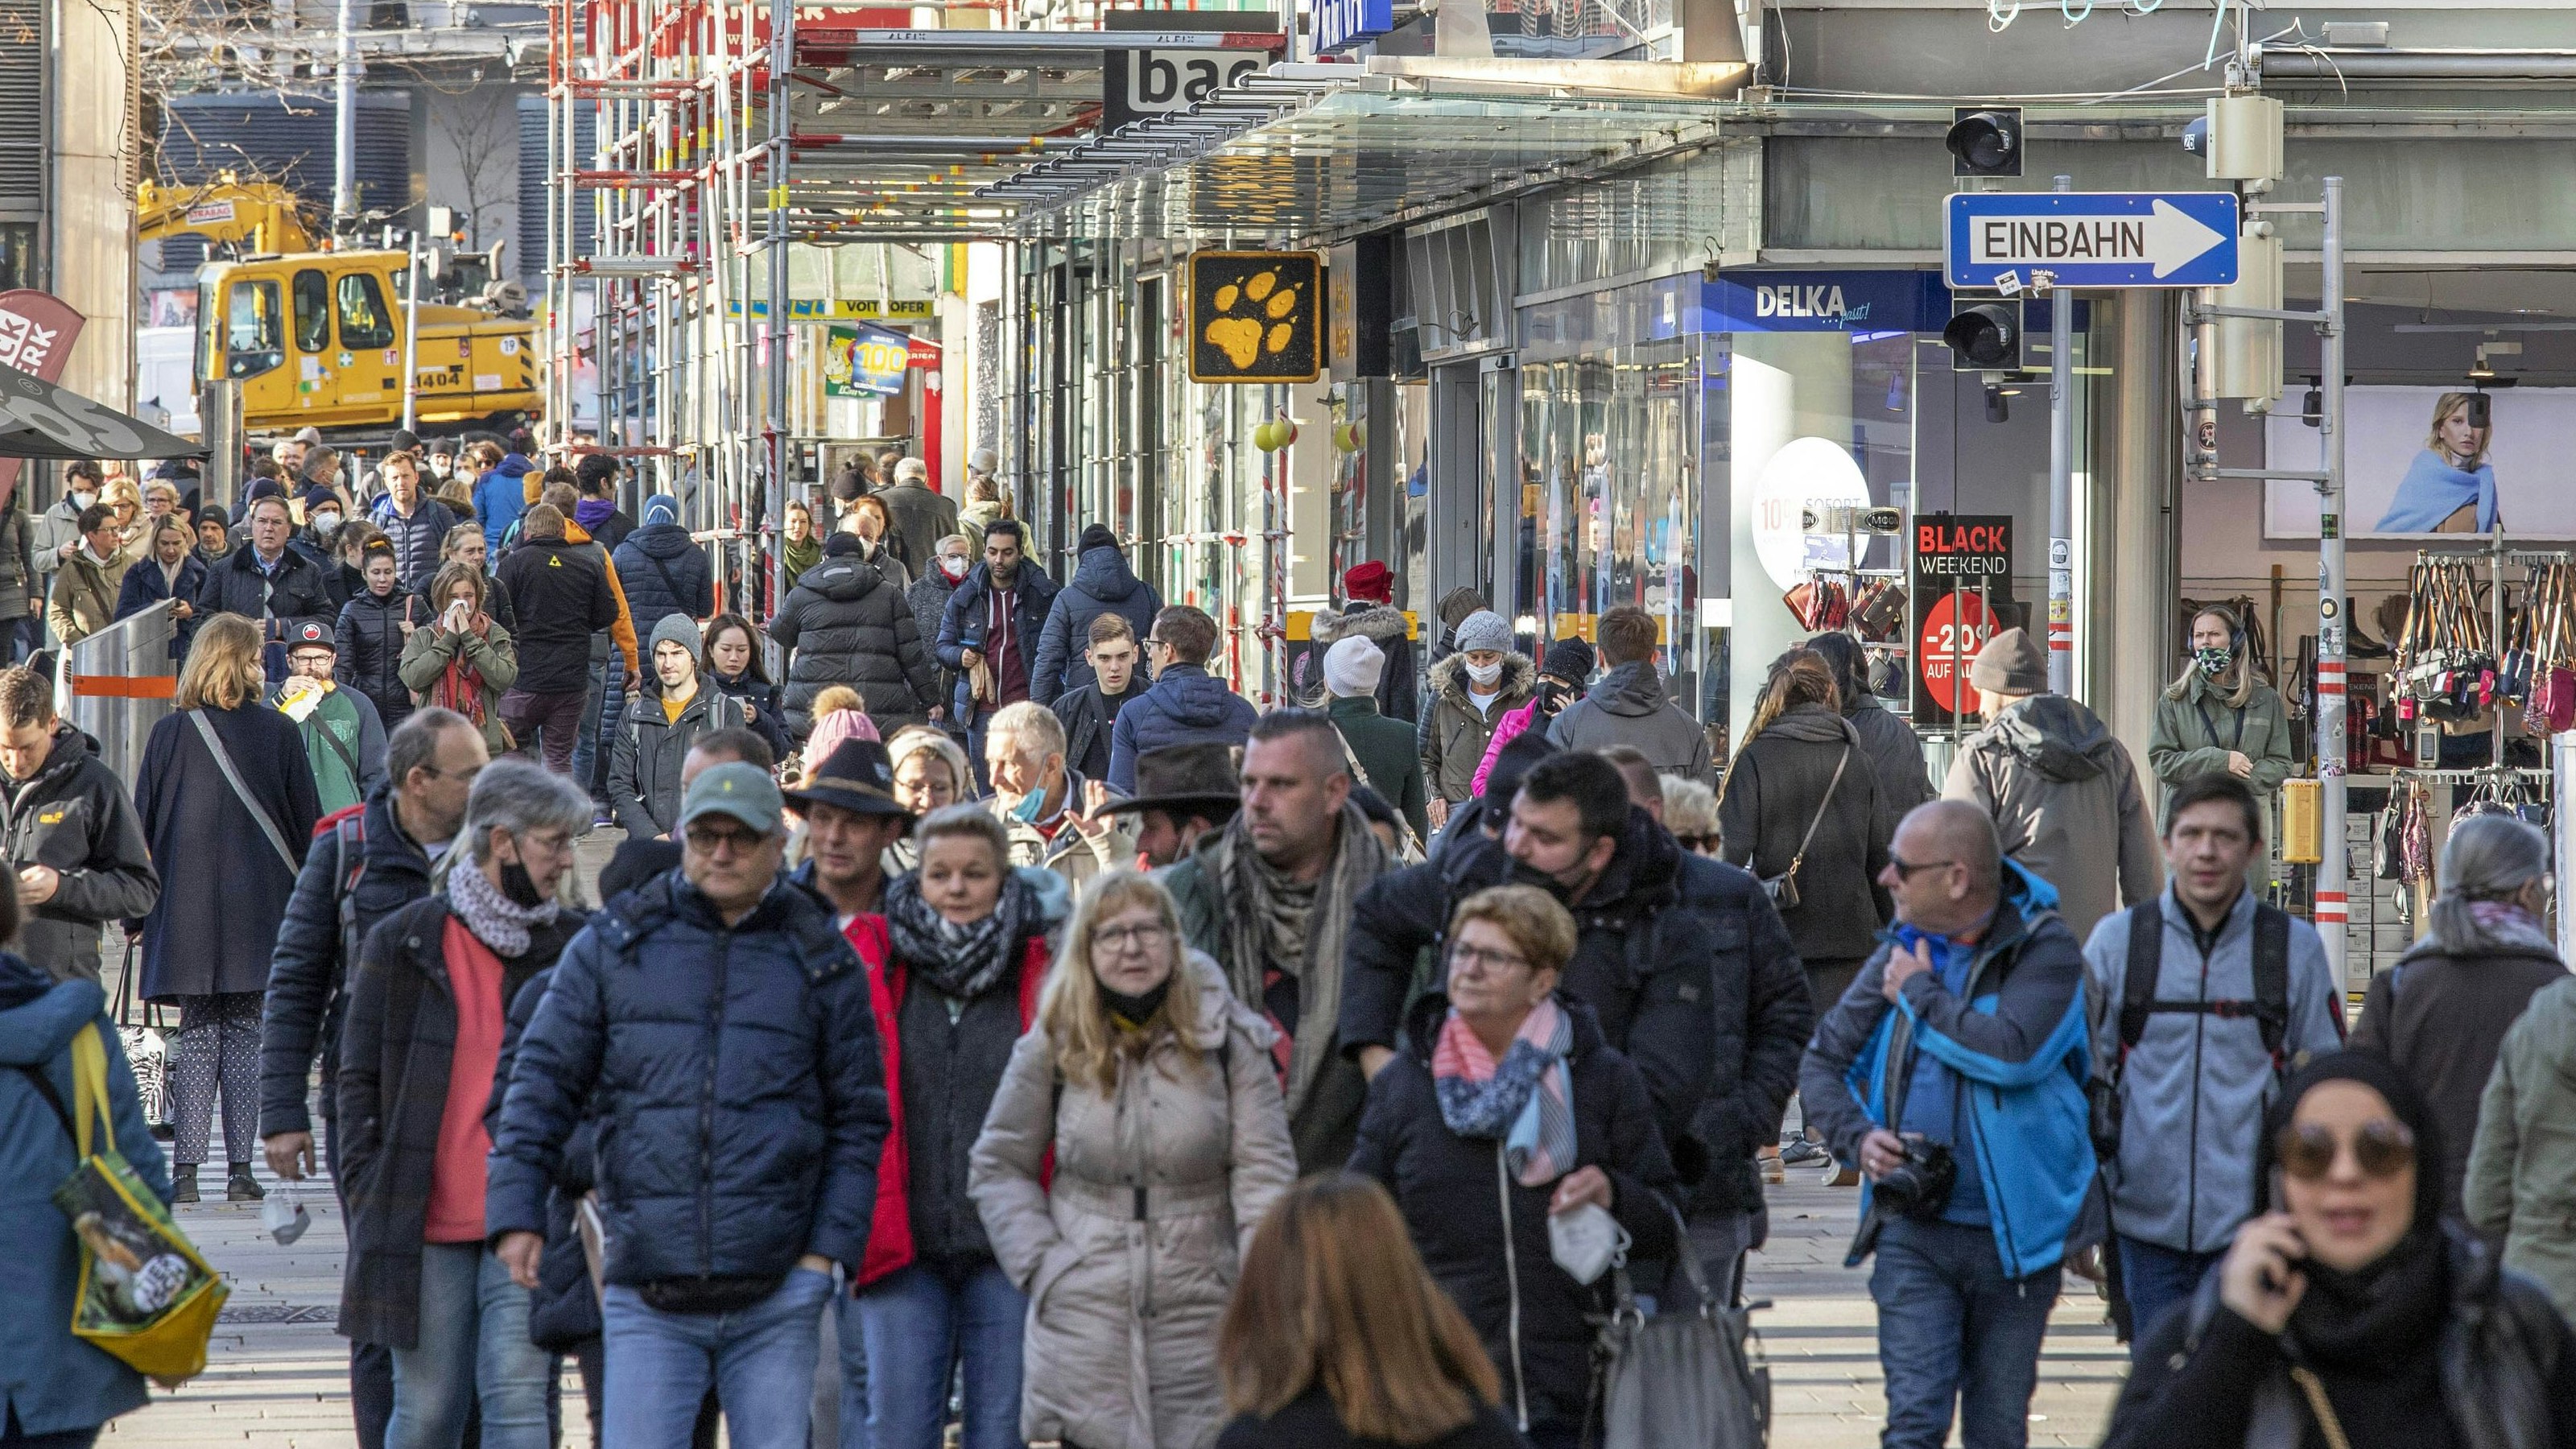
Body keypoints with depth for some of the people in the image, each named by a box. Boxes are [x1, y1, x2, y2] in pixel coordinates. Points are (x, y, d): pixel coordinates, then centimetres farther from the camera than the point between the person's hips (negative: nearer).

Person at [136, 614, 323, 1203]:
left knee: (196, 1035, 5)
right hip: (258, 906, 0)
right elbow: (308, 823, 2)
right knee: (245, 1033, 6)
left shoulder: (170, 734, -2)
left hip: (187, 905, 0)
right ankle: (240, 1169, 2)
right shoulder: (279, 733, -3)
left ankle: (186, 1171, -3)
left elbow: (141, 826, 1)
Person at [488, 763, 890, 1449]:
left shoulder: (821, 961, 7)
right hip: (646, 1293, 0)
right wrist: (517, 1211, -2)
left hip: (775, 1296, 0)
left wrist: (829, 1247, 1)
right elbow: (544, 1079, 7)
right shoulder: (611, 946, 7)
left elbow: (859, 1120, 10)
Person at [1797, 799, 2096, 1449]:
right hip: (1913, 1232, 2)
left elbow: (2011, 1053, -24)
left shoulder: (2043, 950, -7)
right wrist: (1857, 1137, -6)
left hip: (2013, 1234, -2)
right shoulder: (1902, 953, 6)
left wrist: (1919, 994, -11)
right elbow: (1822, 1061, 13)